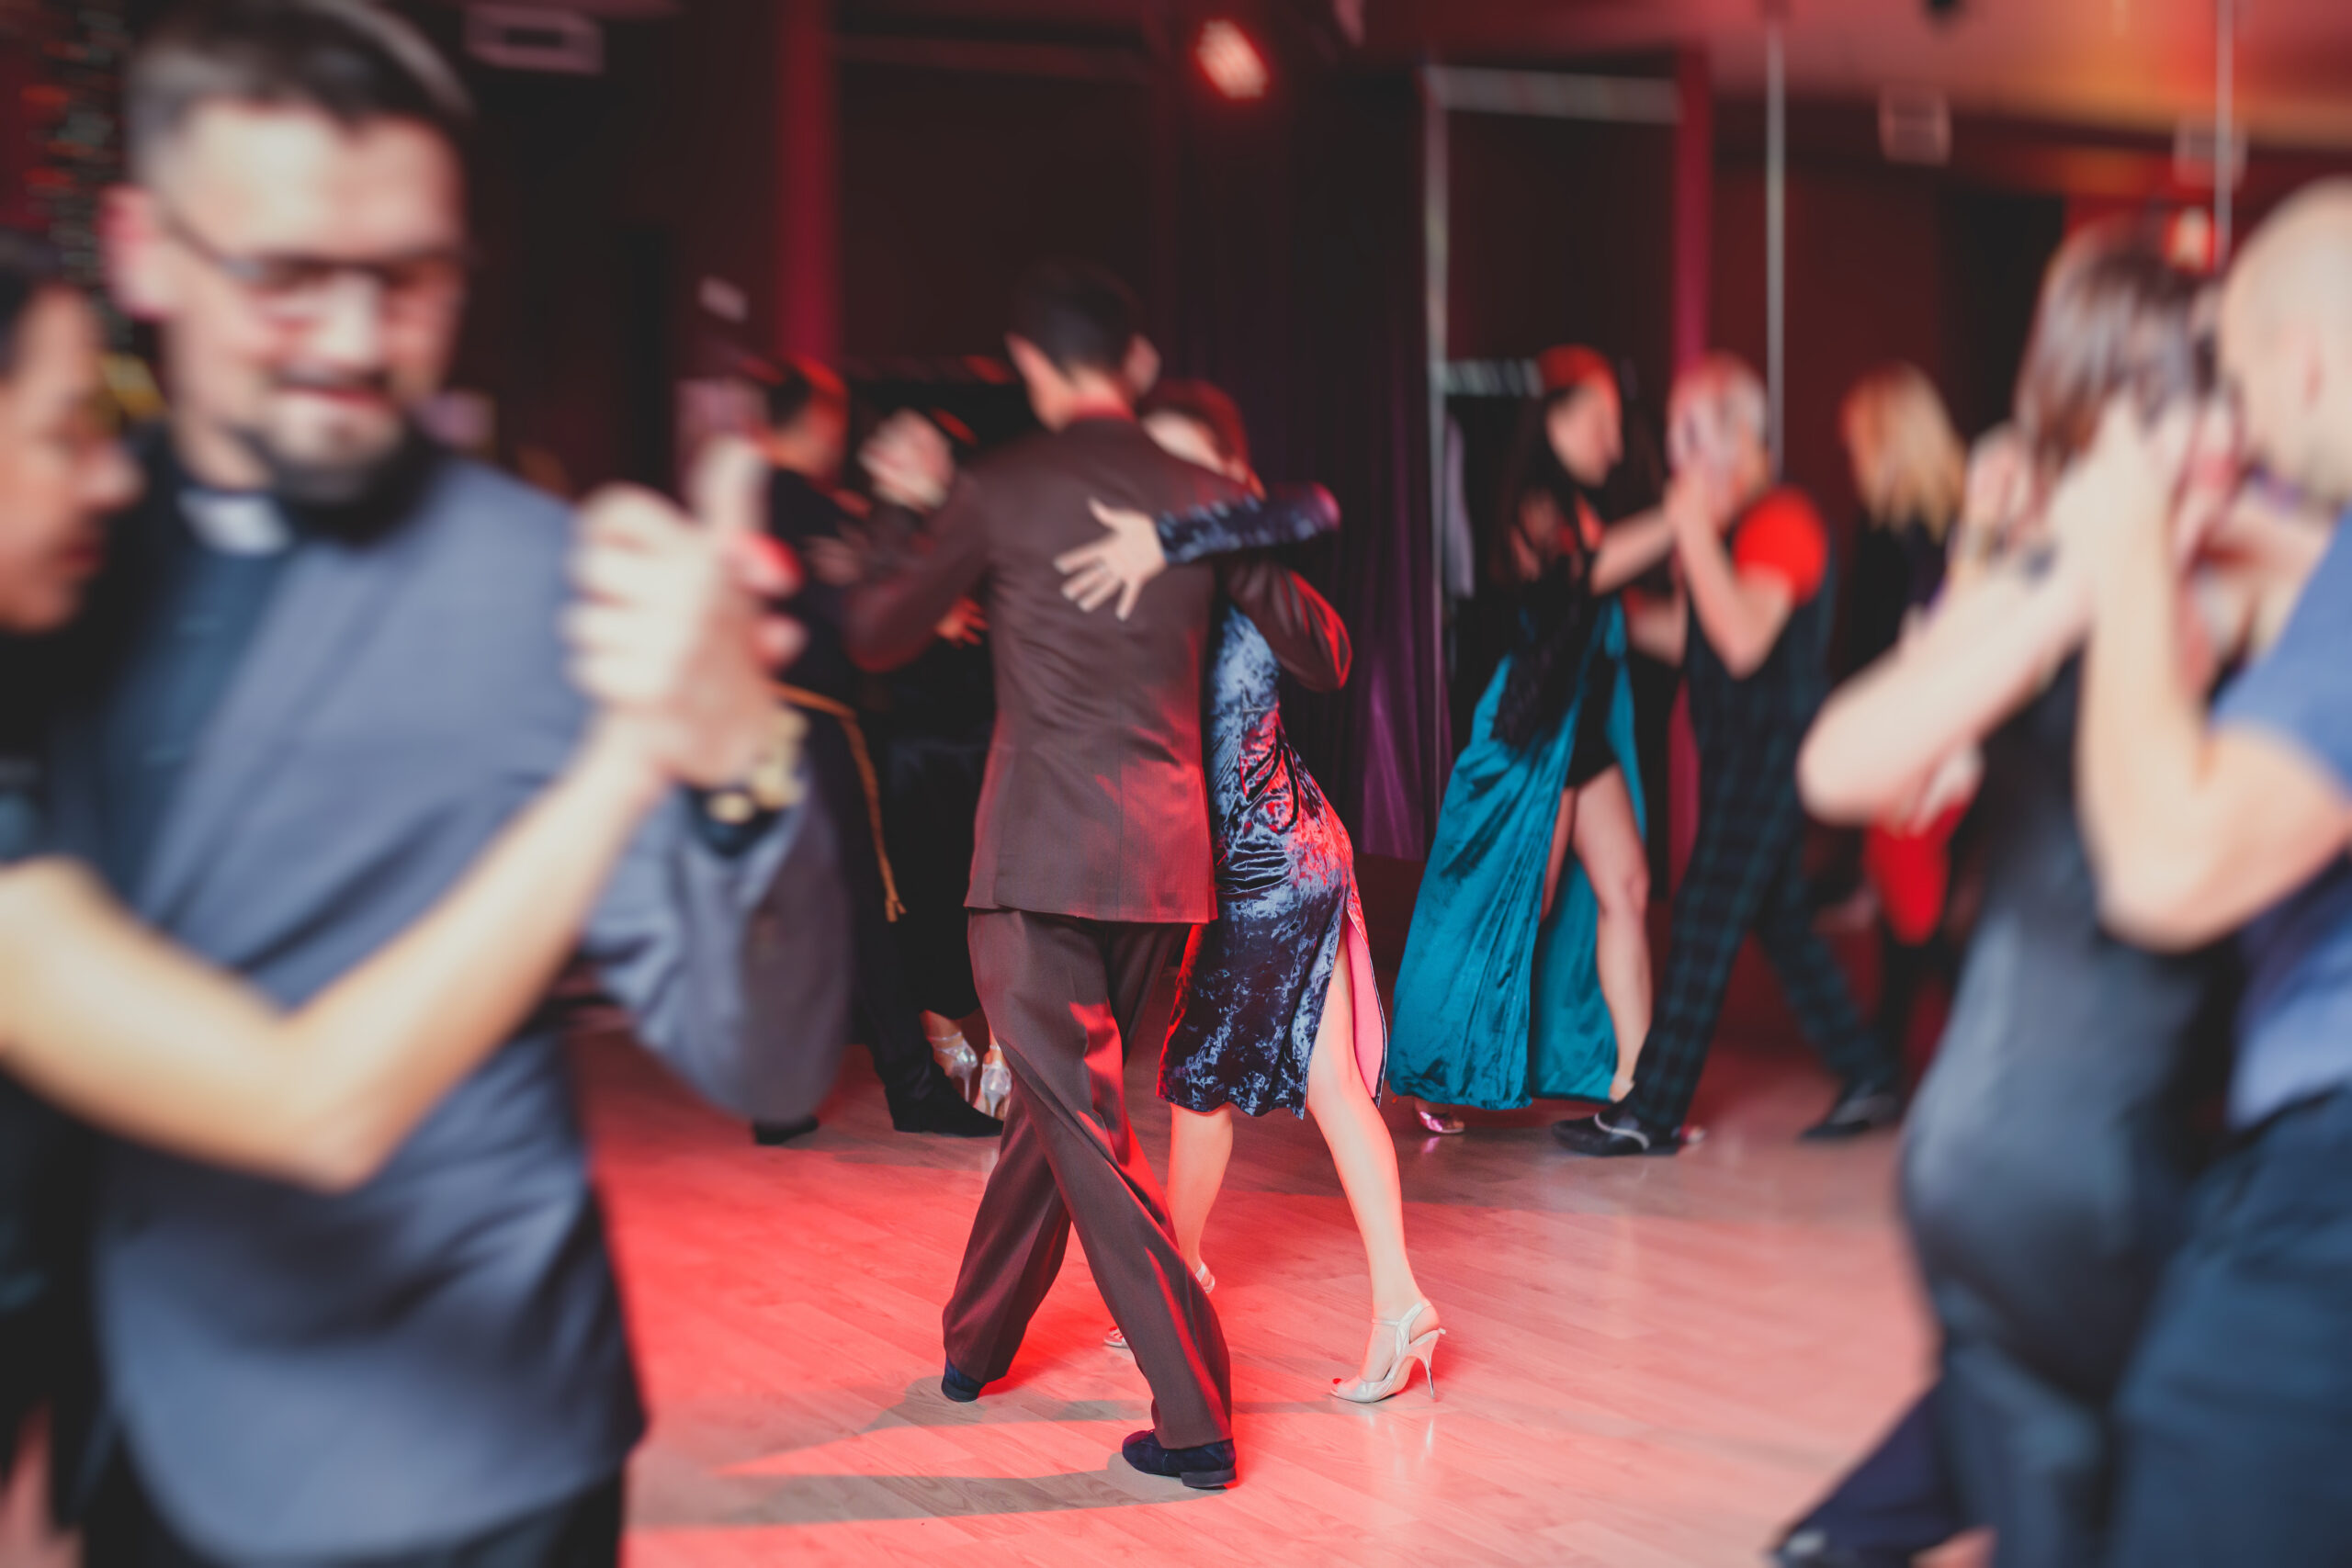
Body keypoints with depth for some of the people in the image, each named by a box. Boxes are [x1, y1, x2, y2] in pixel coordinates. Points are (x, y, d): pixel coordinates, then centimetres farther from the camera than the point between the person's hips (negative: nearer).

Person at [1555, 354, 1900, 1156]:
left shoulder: (1779, 520, -15)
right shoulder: (1727, 525, 14)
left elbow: (1744, 641, -27)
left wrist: (1695, 532, -26)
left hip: (1771, 748, -10)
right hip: (1739, 746, 10)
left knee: (1707, 922, -7)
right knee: (1780, 919, 14)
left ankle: (1650, 1114, -3)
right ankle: (1867, 1079, 23)